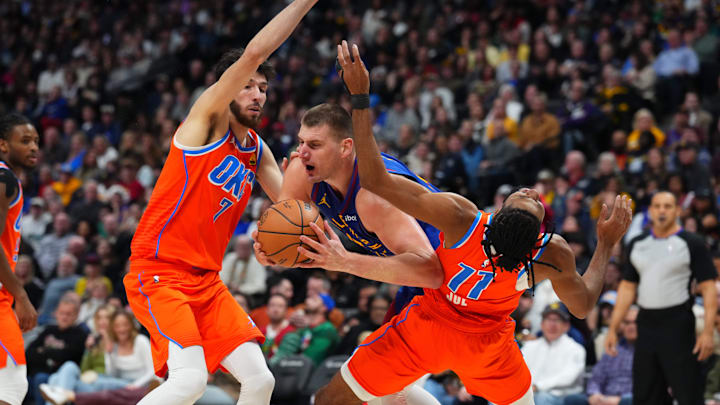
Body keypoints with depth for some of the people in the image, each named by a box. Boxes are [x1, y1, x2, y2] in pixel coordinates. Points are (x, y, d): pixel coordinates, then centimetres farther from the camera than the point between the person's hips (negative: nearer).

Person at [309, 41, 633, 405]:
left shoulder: (459, 218, -38)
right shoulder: (554, 257, -31)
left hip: (426, 331, -2)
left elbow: (374, 180, -36)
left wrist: (360, 98, -34)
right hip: (487, 342, 2)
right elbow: (583, 305, -9)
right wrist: (607, 242, 2)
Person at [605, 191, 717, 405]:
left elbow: (709, 289, -6)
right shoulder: (637, 244, 13)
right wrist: (613, 328, 10)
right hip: (646, 325, 5)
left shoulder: (692, 243, -2)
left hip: (678, 326, -5)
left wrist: (708, 331, -16)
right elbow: (627, 287, 16)